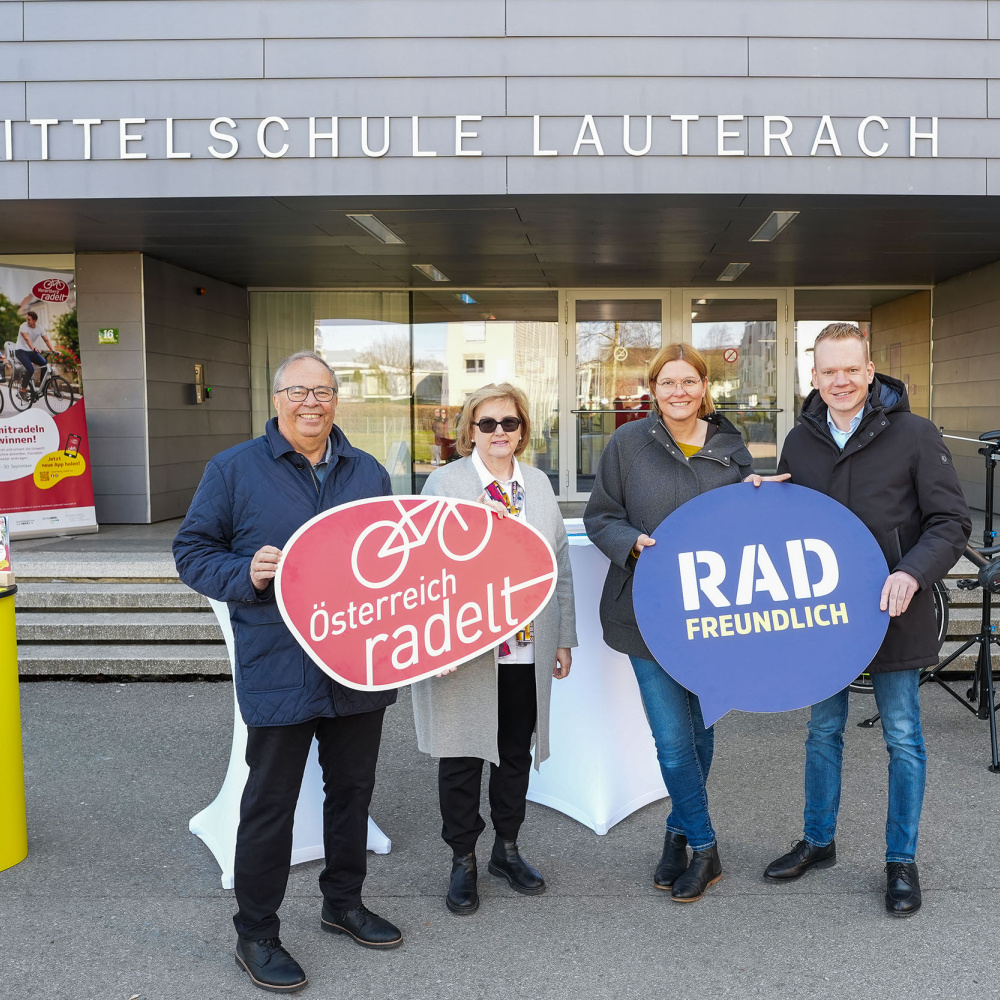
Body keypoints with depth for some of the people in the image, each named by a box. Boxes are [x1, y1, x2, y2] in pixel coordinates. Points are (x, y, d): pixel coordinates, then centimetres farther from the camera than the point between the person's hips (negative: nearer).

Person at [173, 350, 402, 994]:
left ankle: (344, 902, 39)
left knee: (353, 789, 18)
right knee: (271, 802, 5)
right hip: (280, 670, -4)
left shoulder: (369, 473, 9)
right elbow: (193, 553, -2)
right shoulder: (235, 470, -3)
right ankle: (256, 934, 23)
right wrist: (246, 574, -20)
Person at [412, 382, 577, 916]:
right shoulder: (444, 483, -3)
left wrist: (564, 637, 11)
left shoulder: (538, 483, 10)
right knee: (463, 756, 7)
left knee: (516, 752, 16)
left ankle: (507, 848, 34)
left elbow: (560, 564, 13)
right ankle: (462, 860, 24)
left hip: (528, 650, 4)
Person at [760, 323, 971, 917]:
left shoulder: (915, 435, -9)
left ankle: (902, 860, 25)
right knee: (824, 730, 16)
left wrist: (911, 573, -24)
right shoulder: (800, 442, 4)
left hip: (894, 612, -3)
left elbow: (952, 523, -9)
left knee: (903, 737, 8)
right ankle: (819, 841, 33)